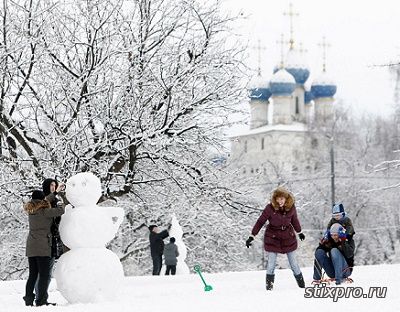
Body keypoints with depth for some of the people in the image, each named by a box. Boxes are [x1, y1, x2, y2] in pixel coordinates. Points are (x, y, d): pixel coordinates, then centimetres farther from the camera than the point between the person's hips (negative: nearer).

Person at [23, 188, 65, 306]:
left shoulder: (31, 211, 10)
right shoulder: (44, 211, -11)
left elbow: (46, 202, 24)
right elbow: (60, 211, -16)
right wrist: (62, 204, 6)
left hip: (30, 247, 7)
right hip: (42, 247, -7)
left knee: (33, 274, 12)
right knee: (44, 274, -4)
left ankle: (28, 299, 10)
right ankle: (41, 301, -7)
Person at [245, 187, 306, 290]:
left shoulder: (291, 207, -10)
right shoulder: (270, 208, -19)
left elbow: (294, 220, 9)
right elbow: (260, 222, -13)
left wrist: (299, 232, 23)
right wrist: (252, 236, -14)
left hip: (288, 237, 2)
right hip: (273, 237, -2)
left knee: (293, 261, 11)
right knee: (271, 262, -6)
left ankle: (300, 281, 27)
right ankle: (269, 283, 9)